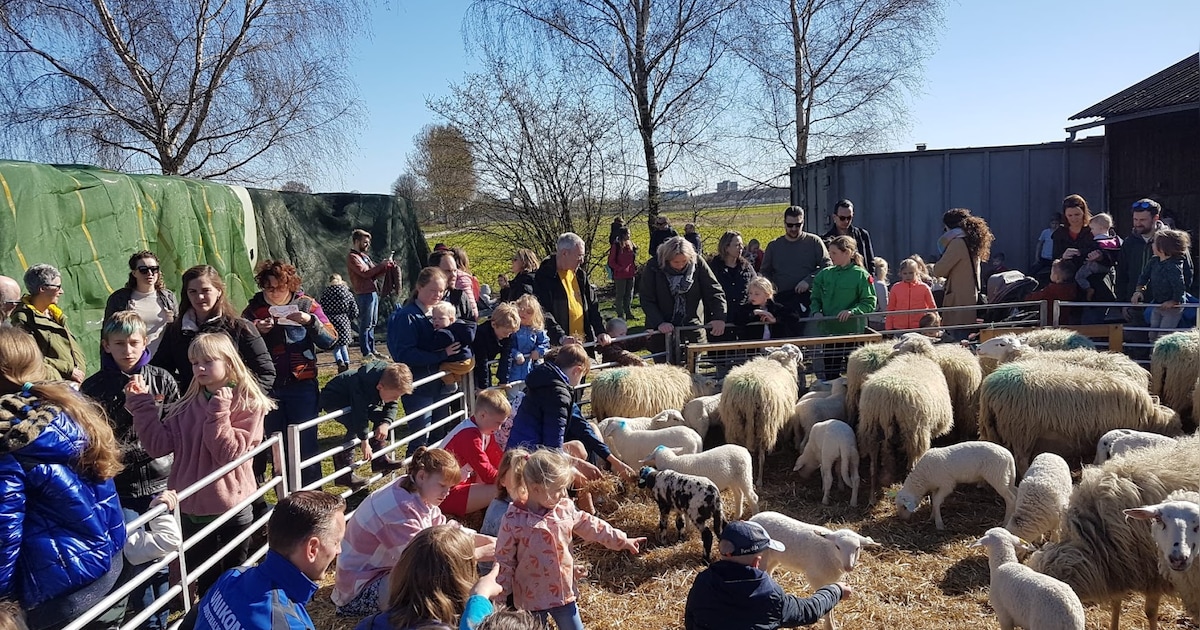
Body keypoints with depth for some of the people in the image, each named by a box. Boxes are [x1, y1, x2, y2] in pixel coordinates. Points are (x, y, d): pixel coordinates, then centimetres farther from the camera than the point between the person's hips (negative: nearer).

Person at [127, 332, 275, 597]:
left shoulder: (248, 403, -10)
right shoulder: (189, 404, 5)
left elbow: (229, 454, -20)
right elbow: (159, 445, -4)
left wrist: (218, 411, -23)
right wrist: (141, 404, -7)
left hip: (231, 509, -5)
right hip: (192, 509, 5)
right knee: (205, 582, 20)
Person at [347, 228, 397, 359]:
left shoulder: (364, 255, 20)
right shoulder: (352, 257, -8)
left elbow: (374, 273, 18)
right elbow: (365, 273, -19)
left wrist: (388, 267, 5)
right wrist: (382, 264, -16)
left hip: (373, 292, 9)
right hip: (364, 294, -9)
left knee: (371, 324, 12)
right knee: (365, 324, -6)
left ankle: (372, 350, 18)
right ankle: (366, 353, -3)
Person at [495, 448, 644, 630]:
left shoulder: (566, 509, -6)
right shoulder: (513, 521, -20)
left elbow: (591, 526, 7)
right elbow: (504, 560, -12)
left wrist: (622, 541, 10)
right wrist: (503, 596, -8)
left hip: (563, 592, 4)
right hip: (532, 597, -4)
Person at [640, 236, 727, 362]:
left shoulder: (697, 263, -7)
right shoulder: (653, 266, -10)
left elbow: (714, 291, -5)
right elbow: (647, 300, -8)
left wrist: (719, 317, -19)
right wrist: (659, 323, -20)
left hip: (692, 328, 1)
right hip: (662, 332, -1)